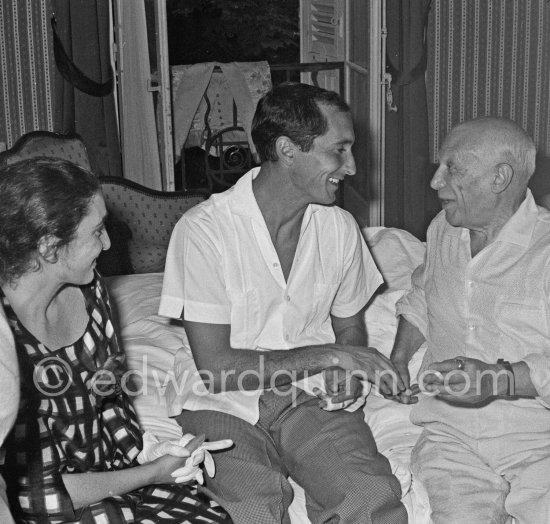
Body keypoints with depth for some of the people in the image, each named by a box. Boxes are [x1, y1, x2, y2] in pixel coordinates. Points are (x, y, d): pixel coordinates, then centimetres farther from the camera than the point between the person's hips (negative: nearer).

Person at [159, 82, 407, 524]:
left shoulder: (340, 228, 3)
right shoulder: (204, 230, -12)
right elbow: (217, 366, -13)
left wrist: (347, 375, -4)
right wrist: (324, 356, -14)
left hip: (313, 400, 3)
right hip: (226, 403, -3)